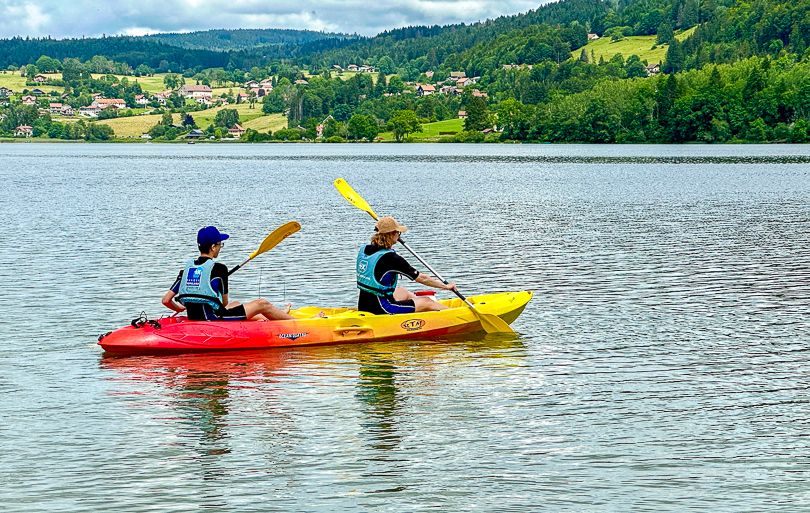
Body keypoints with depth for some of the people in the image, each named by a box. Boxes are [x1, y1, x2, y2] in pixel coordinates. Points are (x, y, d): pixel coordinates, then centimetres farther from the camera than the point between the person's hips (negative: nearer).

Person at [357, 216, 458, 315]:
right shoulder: (391, 258, -18)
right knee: (427, 302, 9)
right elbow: (422, 278, -9)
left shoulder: (363, 250, 2)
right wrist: (446, 286, 4)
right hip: (380, 310, -9)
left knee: (403, 292, 33)